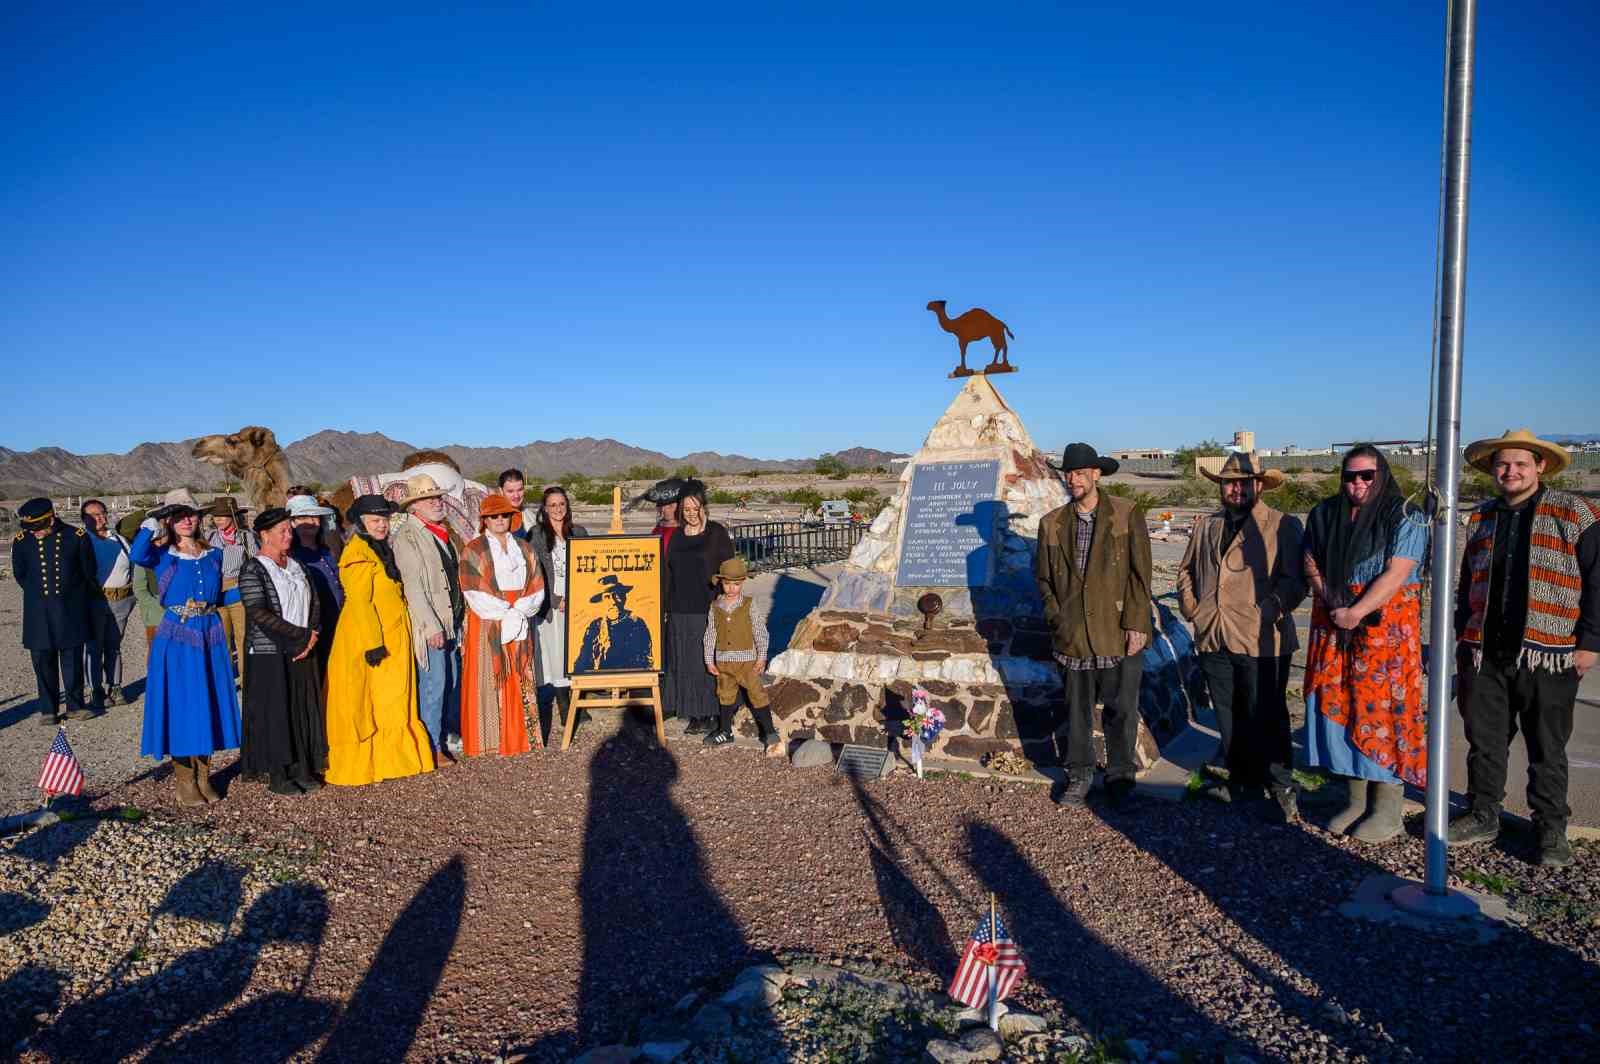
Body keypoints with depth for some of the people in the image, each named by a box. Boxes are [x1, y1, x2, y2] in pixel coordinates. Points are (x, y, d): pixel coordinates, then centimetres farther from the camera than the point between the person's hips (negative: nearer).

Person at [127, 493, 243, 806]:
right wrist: (153, 521, -18)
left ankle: (203, 778, 20)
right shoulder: (163, 555, -2)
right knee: (181, 706, 0)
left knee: (208, 705, 8)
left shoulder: (213, 555, 10)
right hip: (176, 640, -4)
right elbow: (136, 555, -26)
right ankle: (184, 783, 12)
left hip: (210, 638, 4)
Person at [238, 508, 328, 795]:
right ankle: (277, 776, 10)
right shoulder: (252, 570, -9)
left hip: (303, 652, 6)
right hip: (270, 655, -6)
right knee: (275, 714, 0)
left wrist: (313, 636, -5)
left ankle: (301, 770, 17)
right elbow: (259, 614, -18)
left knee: (304, 711, 8)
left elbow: (315, 603, 12)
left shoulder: (296, 566, 12)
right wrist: (302, 635, -17)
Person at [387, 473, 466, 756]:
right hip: (429, 625, -8)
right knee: (433, 684, -4)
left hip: (452, 621, 8)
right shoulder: (406, 537, -10)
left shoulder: (444, 532, 14)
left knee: (453, 680, 14)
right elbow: (412, 586, -16)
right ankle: (432, 746, 6)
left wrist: (460, 615, 14)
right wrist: (431, 626, -19)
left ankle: (449, 734, 28)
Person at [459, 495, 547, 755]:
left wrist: (517, 613, -9)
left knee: (520, 681, 4)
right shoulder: (474, 551, -1)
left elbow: (537, 587, 6)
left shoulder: (524, 548, 11)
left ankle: (519, 736, 11)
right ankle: (486, 740, 3)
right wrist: (505, 614, -14)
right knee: (488, 680, -2)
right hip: (486, 626, -4)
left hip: (521, 624, 4)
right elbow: (475, 593, -10)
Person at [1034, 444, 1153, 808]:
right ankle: (1079, 775, 26)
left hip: (1120, 634, -2)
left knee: (1121, 709, 7)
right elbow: (1043, 577, 13)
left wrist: (1135, 623, -10)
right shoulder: (1052, 523, 6)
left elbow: (1140, 573, -4)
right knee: (1076, 709, 11)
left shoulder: (1128, 515, -2)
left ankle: (1120, 775, 24)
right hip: (1073, 636, 3)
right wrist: (1056, 616, 3)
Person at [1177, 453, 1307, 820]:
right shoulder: (1206, 526, 14)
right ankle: (1241, 778, 28)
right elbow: (1186, 570, 23)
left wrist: (1269, 611, -17)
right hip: (1214, 639, 6)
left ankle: (1281, 787, 11)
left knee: (1266, 718, -2)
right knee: (1228, 716, 14)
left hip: (1261, 641, -5)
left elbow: (1294, 580, -8)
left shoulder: (1282, 526, -3)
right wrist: (1191, 607, 10)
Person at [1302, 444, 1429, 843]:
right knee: (1340, 705, 6)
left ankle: (1387, 810, 5)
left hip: (1386, 626, -5)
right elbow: (1312, 563, 7)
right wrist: (1332, 605, -9)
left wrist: (1356, 612, -20)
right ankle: (1356, 800, 17)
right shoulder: (1324, 515, 12)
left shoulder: (1405, 518, -4)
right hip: (1334, 627, 5)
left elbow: (1396, 574, -14)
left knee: (1383, 708, -4)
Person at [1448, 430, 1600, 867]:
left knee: (1547, 749, 7)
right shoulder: (1480, 519, 12)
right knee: (1484, 741, 11)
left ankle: (1551, 830, 20)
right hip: (1483, 654, 4)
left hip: (1547, 657, -4)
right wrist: (1461, 636, 15)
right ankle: (1483, 817, 24)